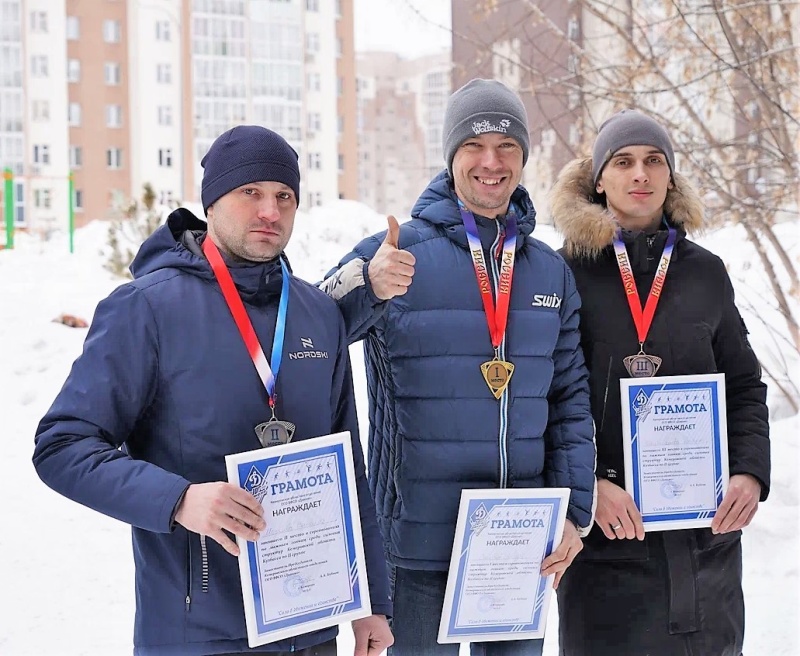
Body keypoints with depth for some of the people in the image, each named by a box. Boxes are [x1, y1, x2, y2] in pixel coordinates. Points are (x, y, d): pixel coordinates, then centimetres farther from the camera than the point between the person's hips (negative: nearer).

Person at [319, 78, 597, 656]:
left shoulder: (551, 271, 7)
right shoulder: (392, 256, -7)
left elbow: (571, 401, 9)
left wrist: (573, 512, 2)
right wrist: (367, 287, -31)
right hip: (421, 541, -4)